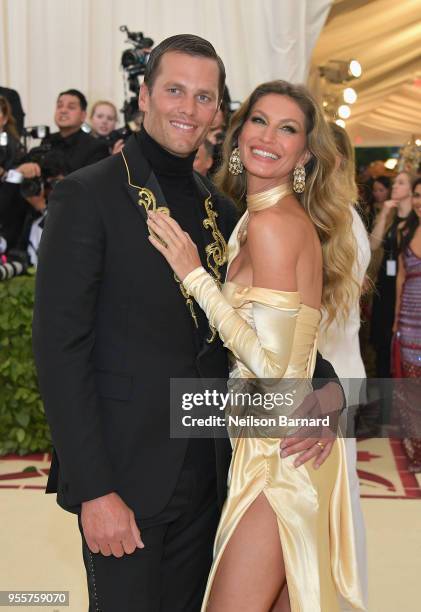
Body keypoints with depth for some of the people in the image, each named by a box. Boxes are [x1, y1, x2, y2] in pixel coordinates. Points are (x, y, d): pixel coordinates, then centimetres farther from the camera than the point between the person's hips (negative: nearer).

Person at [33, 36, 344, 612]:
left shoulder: (222, 211, 9)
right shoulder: (88, 195, -9)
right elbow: (60, 348, -14)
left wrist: (322, 387, -6)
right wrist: (95, 489, -17)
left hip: (207, 473, 6)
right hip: (125, 477, -6)